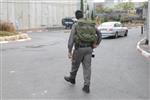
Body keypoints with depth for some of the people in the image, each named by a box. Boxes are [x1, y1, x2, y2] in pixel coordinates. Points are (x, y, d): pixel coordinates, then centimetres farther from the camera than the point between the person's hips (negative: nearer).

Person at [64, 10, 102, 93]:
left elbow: (71, 39, -15)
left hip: (79, 49, -4)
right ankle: (86, 86, -3)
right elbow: (99, 34, 11)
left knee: (75, 64, 18)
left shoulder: (75, 25, -7)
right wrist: (96, 44, 13)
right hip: (89, 48, 4)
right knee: (87, 67, 3)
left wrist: (69, 51, -14)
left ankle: (72, 78, 41)